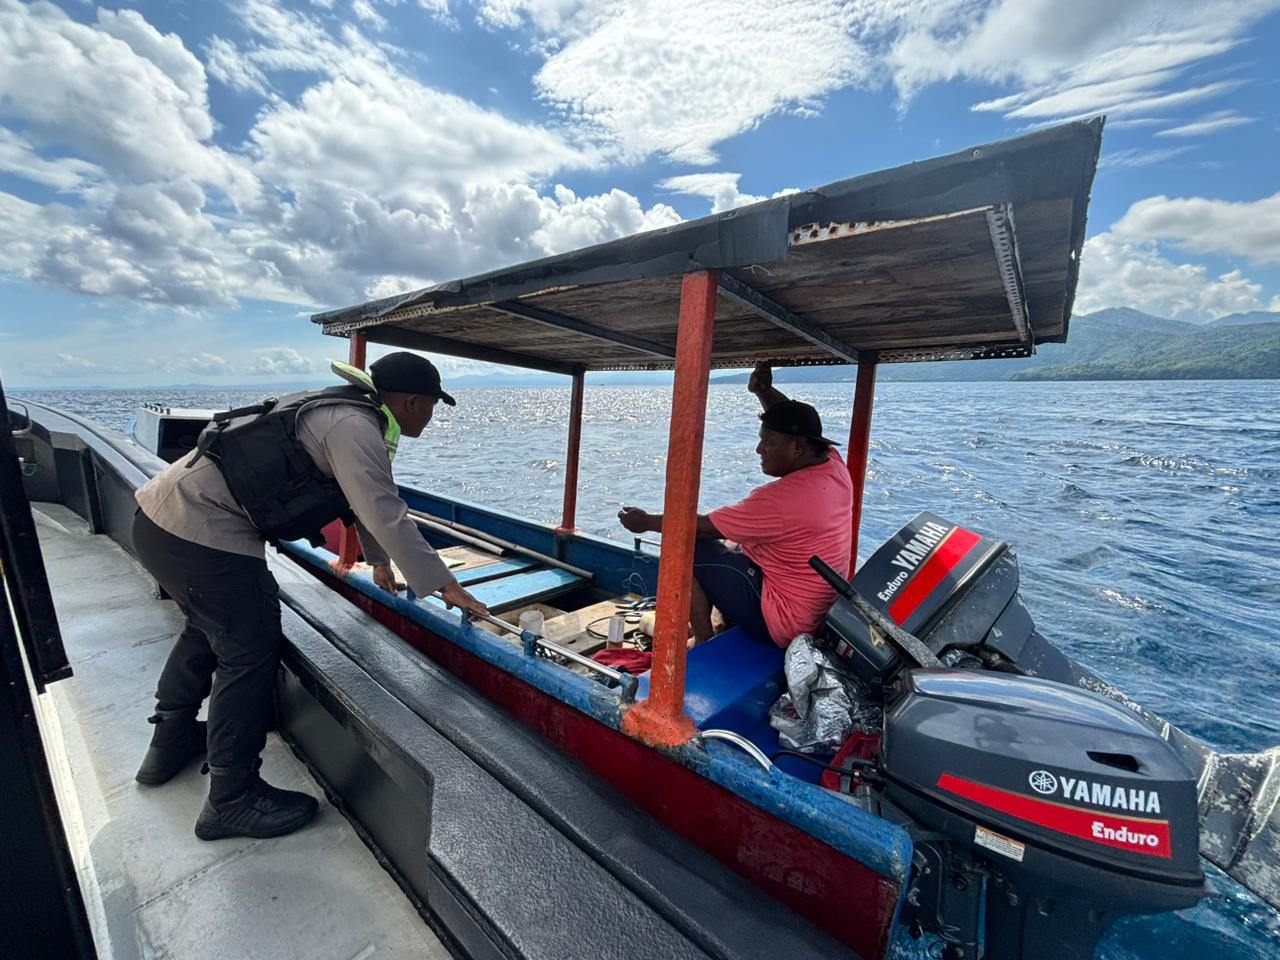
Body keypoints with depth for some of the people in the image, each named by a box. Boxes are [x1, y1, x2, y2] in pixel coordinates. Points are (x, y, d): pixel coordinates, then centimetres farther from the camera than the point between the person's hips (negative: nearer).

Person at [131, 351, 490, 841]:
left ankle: (171, 743, 46)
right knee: (250, 652, -1)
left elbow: (368, 498, 23)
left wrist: (379, 559, 33)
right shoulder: (354, 427, -18)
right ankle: (232, 800, 14)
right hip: (200, 534, -11)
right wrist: (443, 586, -16)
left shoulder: (342, 410, 14)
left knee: (207, 627, 27)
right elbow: (386, 515, -24)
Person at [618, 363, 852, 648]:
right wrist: (763, 391, -2)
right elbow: (795, 419, 13)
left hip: (779, 623, -9)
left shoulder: (780, 499, -30)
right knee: (731, 546, 25)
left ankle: (703, 642, 4)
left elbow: (704, 526, -20)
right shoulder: (833, 463, -5)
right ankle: (727, 624, 28)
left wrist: (647, 522, -8)